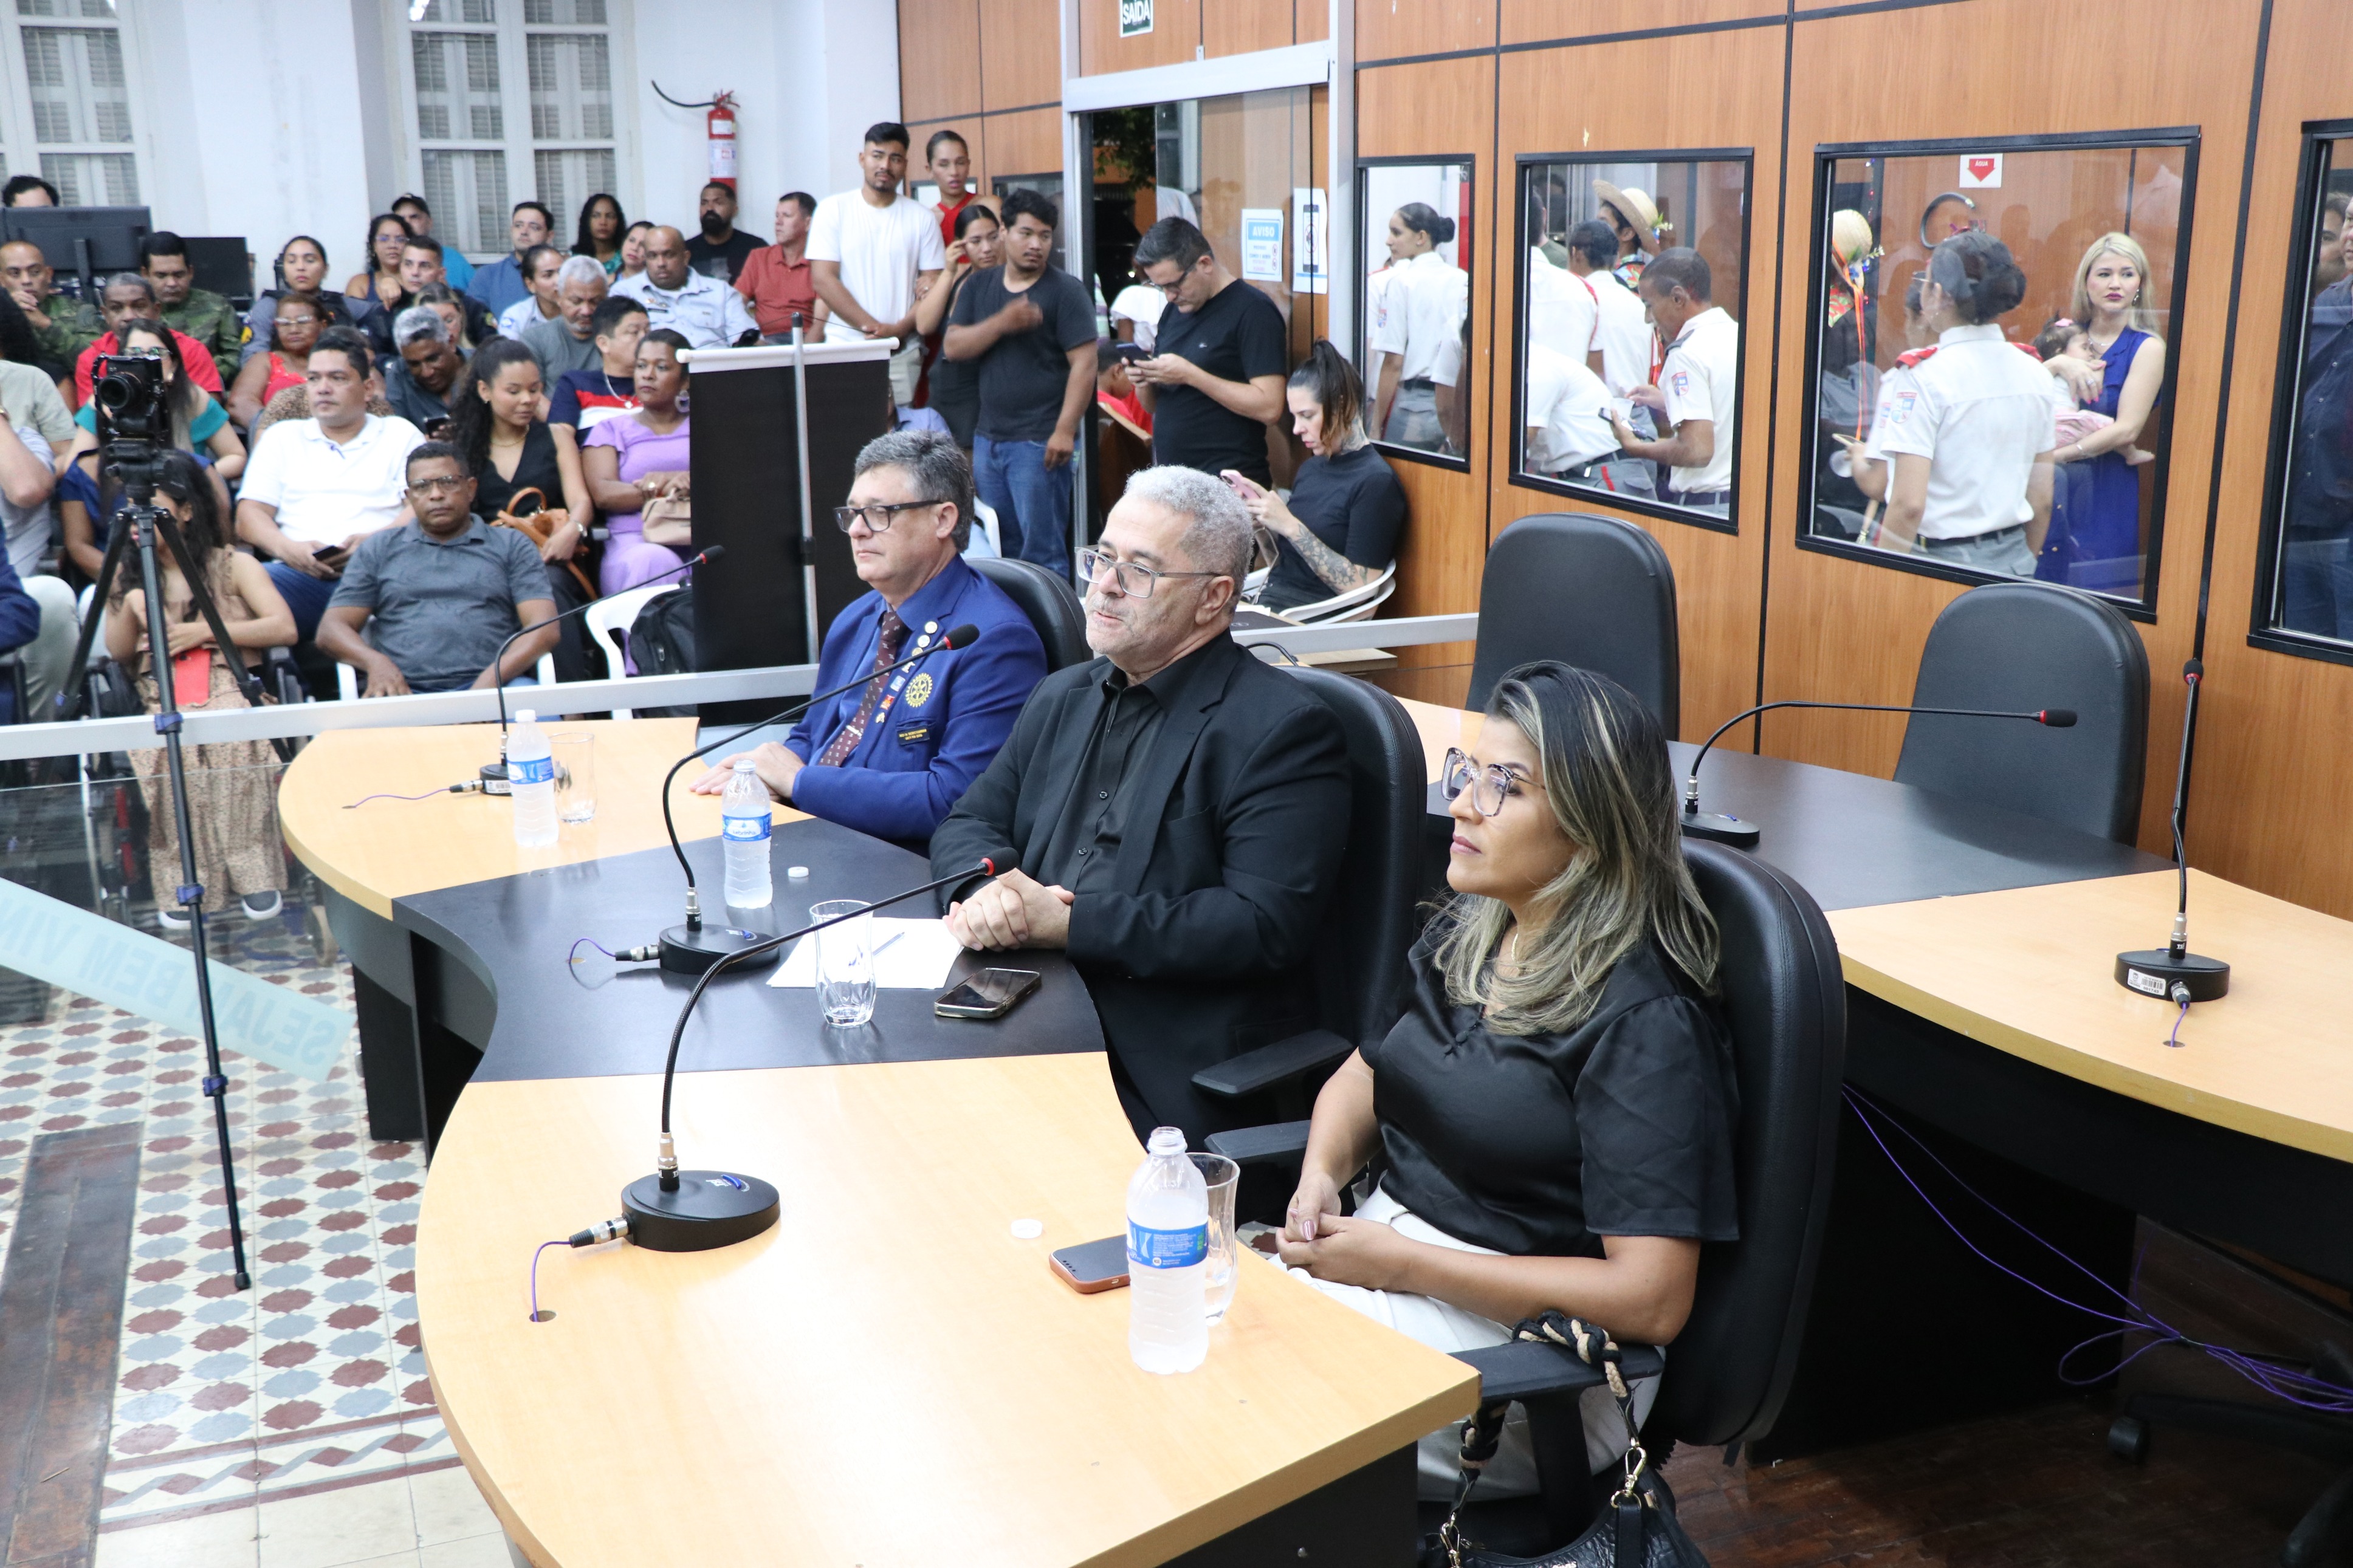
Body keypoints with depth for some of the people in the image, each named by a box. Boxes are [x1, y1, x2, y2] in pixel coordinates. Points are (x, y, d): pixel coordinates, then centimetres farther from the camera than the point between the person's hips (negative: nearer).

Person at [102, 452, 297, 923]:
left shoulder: (233, 565, 9)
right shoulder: (128, 575, 20)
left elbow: (284, 627, -2)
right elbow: (117, 651, 14)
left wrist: (204, 630, -7)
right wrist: (131, 609, -6)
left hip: (230, 684, -2)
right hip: (156, 695, 2)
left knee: (232, 740, -37)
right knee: (163, 747, -33)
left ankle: (254, 874, -26)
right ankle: (184, 881, -26)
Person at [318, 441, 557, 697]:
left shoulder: (512, 546, 17)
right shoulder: (378, 549, 22)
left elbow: (544, 629, 5)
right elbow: (332, 629, 15)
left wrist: (494, 676, -15)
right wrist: (375, 661, -9)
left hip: (486, 686, 0)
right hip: (404, 690, 0)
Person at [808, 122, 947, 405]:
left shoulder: (921, 217, 8)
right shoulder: (834, 209, 4)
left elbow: (934, 285, 4)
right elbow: (823, 279, -3)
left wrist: (899, 330, -12)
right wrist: (873, 327, -11)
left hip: (904, 352, 1)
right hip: (845, 349, -1)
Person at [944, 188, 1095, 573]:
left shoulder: (1065, 290, -5)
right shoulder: (979, 287, 12)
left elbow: (1084, 363, -11)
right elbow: (954, 347, 2)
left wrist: (1065, 430, -18)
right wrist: (1003, 322, -15)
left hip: (1039, 441, -6)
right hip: (988, 438, 6)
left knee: (1042, 551, -5)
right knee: (999, 548, 12)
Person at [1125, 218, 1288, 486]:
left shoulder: (1253, 311, -9)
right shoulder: (1173, 310, 14)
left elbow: (1269, 406, -19)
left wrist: (1189, 375, -18)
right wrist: (1146, 381, -3)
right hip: (1169, 478, 7)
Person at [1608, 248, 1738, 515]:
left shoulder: (1689, 353, -14)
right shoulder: (1740, 336, 11)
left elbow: (1697, 451, -21)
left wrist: (1635, 447, -6)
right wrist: (1667, 403, 27)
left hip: (1705, 504, -8)